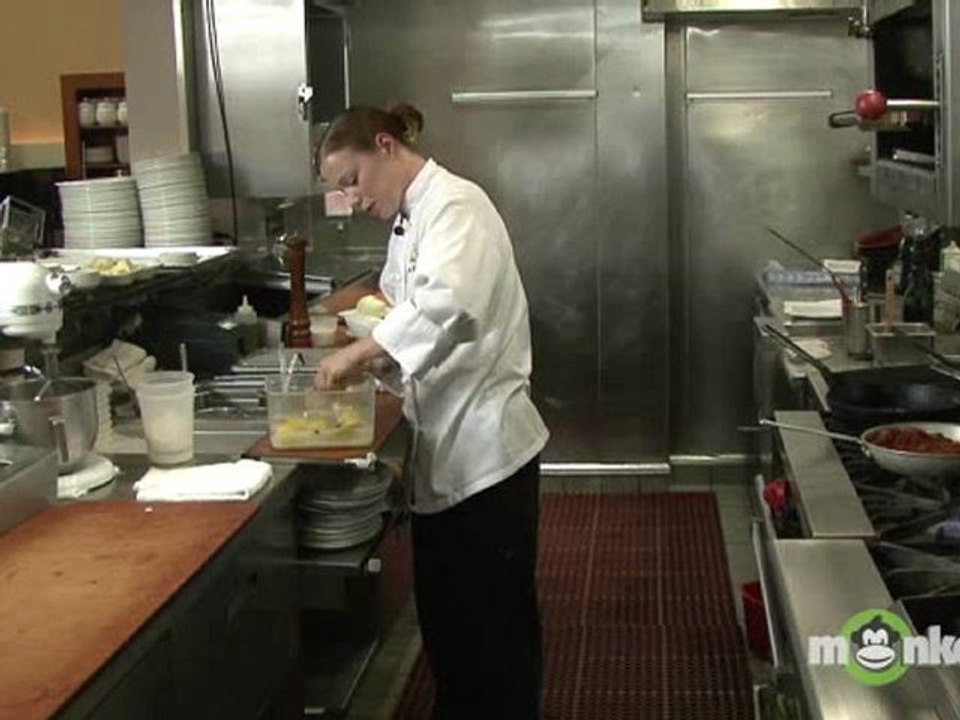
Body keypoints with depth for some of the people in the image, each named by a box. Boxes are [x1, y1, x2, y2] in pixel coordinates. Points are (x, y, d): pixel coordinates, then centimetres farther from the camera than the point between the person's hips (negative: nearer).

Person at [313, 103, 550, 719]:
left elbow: (448, 306, -34)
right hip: (444, 448, 9)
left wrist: (359, 352, -28)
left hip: (486, 446, -9)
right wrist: (373, 360, -1)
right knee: (445, 615, 18)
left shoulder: (455, 205, -15)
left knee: (495, 620, 4)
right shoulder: (412, 220, 14)